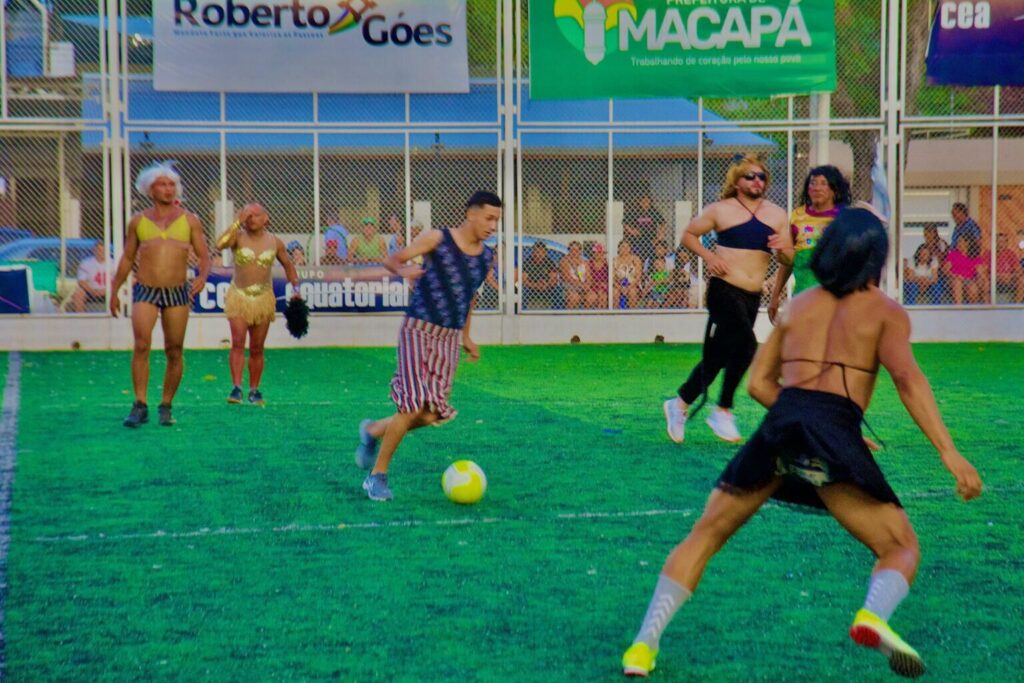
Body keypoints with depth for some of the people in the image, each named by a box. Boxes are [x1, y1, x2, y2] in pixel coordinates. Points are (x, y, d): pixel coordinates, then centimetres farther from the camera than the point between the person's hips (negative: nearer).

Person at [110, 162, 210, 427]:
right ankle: (140, 406, -15)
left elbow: (204, 256, 6)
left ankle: (166, 406, 16)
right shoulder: (138, 221, 9)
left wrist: (203, 276, -15)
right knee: (141, 345, -17)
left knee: (174, 351, 3)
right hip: (145, 292, -1)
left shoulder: (189, 220, 7)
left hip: (177, 293, 1)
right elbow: (127, 259, 18)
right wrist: (114, 292, 16)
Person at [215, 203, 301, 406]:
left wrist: (295, 288, 10)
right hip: (238, 296, -2)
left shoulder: (275, 243, 4)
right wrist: (237, 223, -23)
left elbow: (288, 265, 18)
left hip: (263, 298, 2)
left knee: (257, 348, 7)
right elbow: (220, 244, -26)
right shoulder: (238, 237, -4)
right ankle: (236, 388, -14)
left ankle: (254, 390, 17)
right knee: (238, 342, -13)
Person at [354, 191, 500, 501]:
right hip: (418, 332, -6)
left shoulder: (487, 257, 9)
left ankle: (373, 431, 27)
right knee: (414, 406, -13)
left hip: (450, 340, 6)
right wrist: (402, 270, -29)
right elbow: (391, 259, -6)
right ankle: (377, 475, 3)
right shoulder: (437, 239, -8)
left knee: (433, 414, 0)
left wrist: (466, 336, 26)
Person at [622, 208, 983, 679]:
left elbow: (758, 382, 21)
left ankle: (644, 644, 4)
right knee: (902, 549, 9)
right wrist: (949, 453, -12)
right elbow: (908, 379, -5)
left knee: (704, 537, 17)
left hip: (778, 427, 3)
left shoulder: (799, 305, 23)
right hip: (835, 437, -3)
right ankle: (874, 615, -25)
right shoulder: (885, 311, 12)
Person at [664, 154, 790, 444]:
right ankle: (723, 411, -9)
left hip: (753, 297, 5)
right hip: (724, 288, -5)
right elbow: (688, 235, 8)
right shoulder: (721, 210, 0)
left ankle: (680, 403, 28)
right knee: (746, 345, -22)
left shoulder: (776, 214, 12)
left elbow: (789, 260, 15)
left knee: (719, 356, 11)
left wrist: (783, 248, -8)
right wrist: (709, 256, -7)